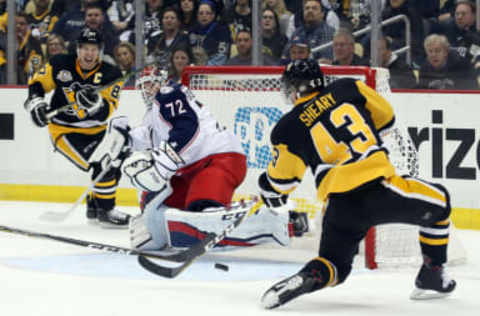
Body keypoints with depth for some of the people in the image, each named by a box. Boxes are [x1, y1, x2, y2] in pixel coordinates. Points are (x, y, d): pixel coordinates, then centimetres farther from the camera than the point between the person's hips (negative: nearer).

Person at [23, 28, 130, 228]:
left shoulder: (111, 75, -10)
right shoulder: (61, 65, -10)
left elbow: (106, 113, -19)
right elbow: (37, 83, 4)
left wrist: (95, 102, -39)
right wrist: (36, 104, -12)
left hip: (95, 130, 5)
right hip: (65, 130, -5)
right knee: (102, 166, -19)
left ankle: (94, 207, 27)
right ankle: (105, 211, -7)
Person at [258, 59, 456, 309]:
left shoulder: (289, 127, 7)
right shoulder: (347, 89, 10)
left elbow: (281, 180, 12)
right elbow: (385, 117, 22)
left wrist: (268, 190, 36)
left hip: (340, 207, 1)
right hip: (380, 190, 0)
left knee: (334, 265, 20)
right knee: (439, 202, 26)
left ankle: (304, 279, -12)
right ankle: (432, 275, 26)